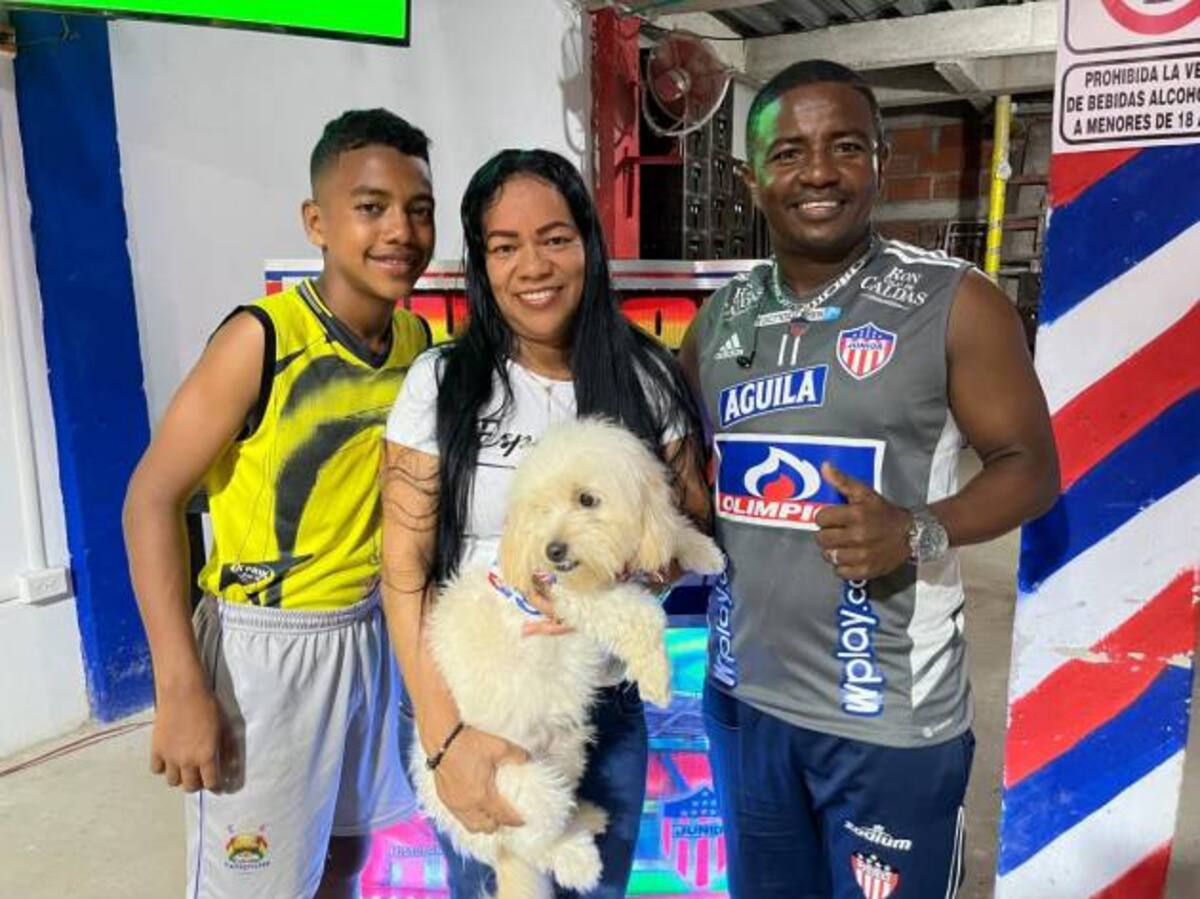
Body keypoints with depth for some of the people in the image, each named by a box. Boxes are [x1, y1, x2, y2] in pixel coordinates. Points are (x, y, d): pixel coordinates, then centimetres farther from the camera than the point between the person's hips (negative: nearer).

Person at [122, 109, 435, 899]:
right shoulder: (263, 336, -19)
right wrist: (181, 687, -20)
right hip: (266, 644, -5)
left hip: (367, 633, 6)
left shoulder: (418, 339, -2)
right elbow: (153, 498, -17)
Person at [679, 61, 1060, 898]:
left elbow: (1030, 465, -5)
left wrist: (920, 533, -23)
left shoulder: (954, 303, -9)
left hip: (891, 712, -4)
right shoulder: (721, 317, 4)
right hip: (743, 694, 5)